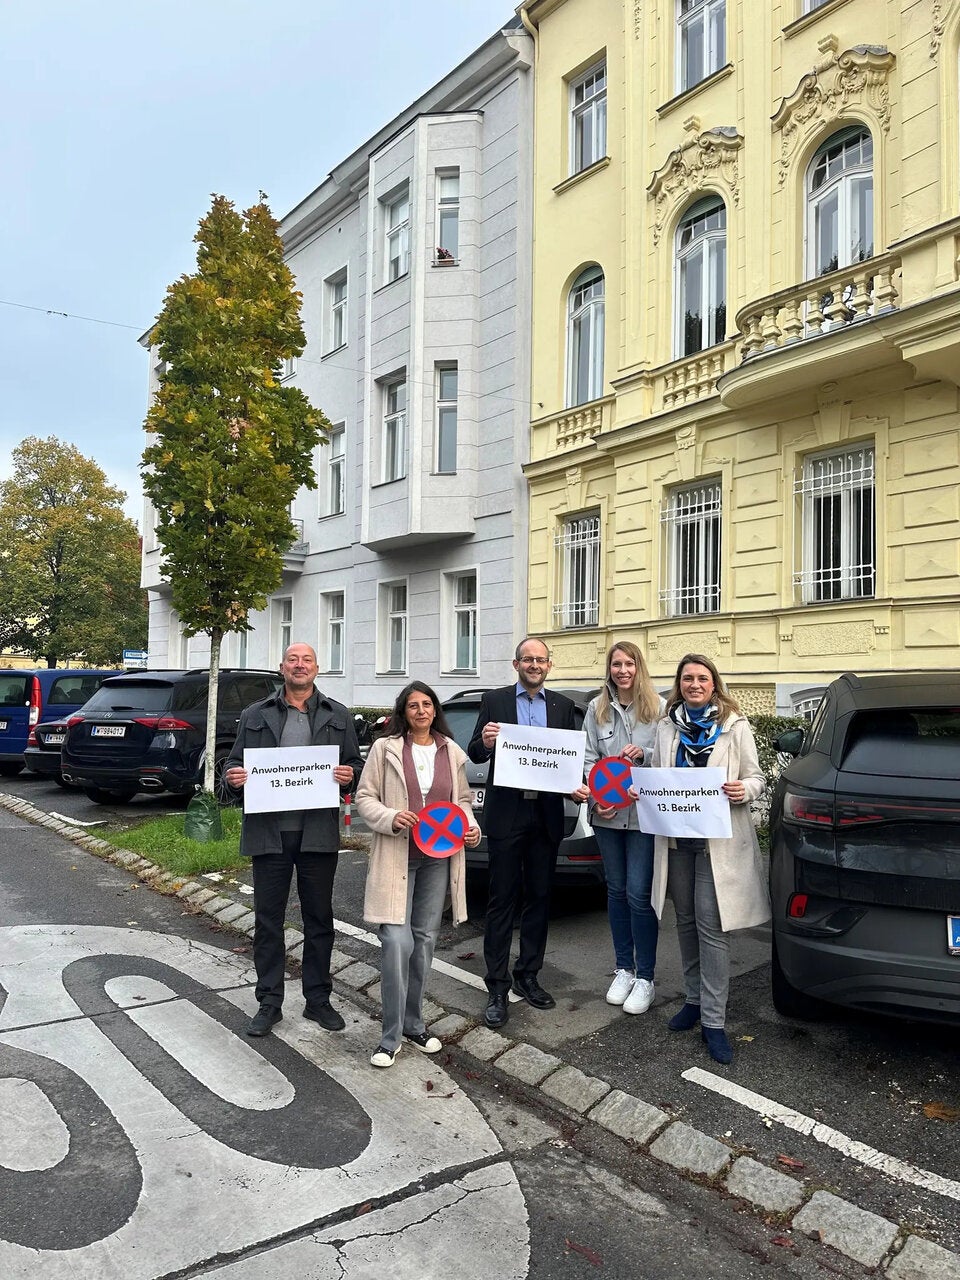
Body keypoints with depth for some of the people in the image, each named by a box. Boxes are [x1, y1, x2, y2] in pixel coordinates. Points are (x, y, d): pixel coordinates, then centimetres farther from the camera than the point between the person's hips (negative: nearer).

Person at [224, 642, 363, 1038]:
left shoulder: (337, 716, 9)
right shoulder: (256, 715, 9)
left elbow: (356, 765, 9)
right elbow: (234, 763, 10)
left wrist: (349, 776, -13)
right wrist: (233, 776, -12)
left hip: (318, 831, 0)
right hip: (268, 830, 0)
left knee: (319, 919, 10)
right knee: (267, 918, 8)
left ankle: (318, 999, 24)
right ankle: (269, 1002, 22)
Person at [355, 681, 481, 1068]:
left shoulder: (451, 752, 10)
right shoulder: (385, 748, 0)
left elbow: (463, 799, 18)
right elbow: (364, 797, 0)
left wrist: (471, 827, -1)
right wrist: (390, 818, -18)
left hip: (438, 858, 4)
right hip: (397, 857, -4)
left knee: (424, 941, 11)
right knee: (397, 942, -11)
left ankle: (413, 1024, 26)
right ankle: (391, 1036, 3)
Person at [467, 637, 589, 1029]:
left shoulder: (563, 706, 9)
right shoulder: (494, 700, 1)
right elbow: (474, 754, -2)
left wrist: (578, 786, -12)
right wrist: (484, 742, -24)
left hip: (546, 815, 3)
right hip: (506, 814, -3)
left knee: (539, 898, 12)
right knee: (501, 901, 3)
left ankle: (527, 977, 27)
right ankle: (497, 988, 11)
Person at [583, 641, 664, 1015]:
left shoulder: (659, 707, -2)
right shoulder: (597, 708, 5)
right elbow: (588, 758, 3)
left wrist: (644, 755, -18)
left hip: (645, 812, -3)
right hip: (607, 814, 3)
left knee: (639, 894, -3)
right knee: (616, 890, 13)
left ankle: (645, 978, 12)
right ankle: (623, 969, 27)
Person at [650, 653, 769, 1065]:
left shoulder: (735, 726, -1)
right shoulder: (666, 727, 9)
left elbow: (755, 777, 2)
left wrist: (743, 791, -20)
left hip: (719, 841, -4)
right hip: (676, 837, 4)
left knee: (711, 926, -5)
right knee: (686, 921, 14)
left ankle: (713, 1021, 3)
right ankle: (695, 999, 30)